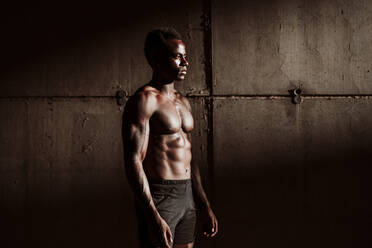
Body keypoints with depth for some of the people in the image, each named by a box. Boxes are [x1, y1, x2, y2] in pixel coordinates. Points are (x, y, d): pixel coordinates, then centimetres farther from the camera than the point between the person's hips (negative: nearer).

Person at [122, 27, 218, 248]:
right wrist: (154, 217, -24)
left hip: (187, 197, 8)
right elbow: (133, 161, -18)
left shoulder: (183, 102, 16)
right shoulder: (144, 100, -11)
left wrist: (205, 207, 19)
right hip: (158, 198, -8)